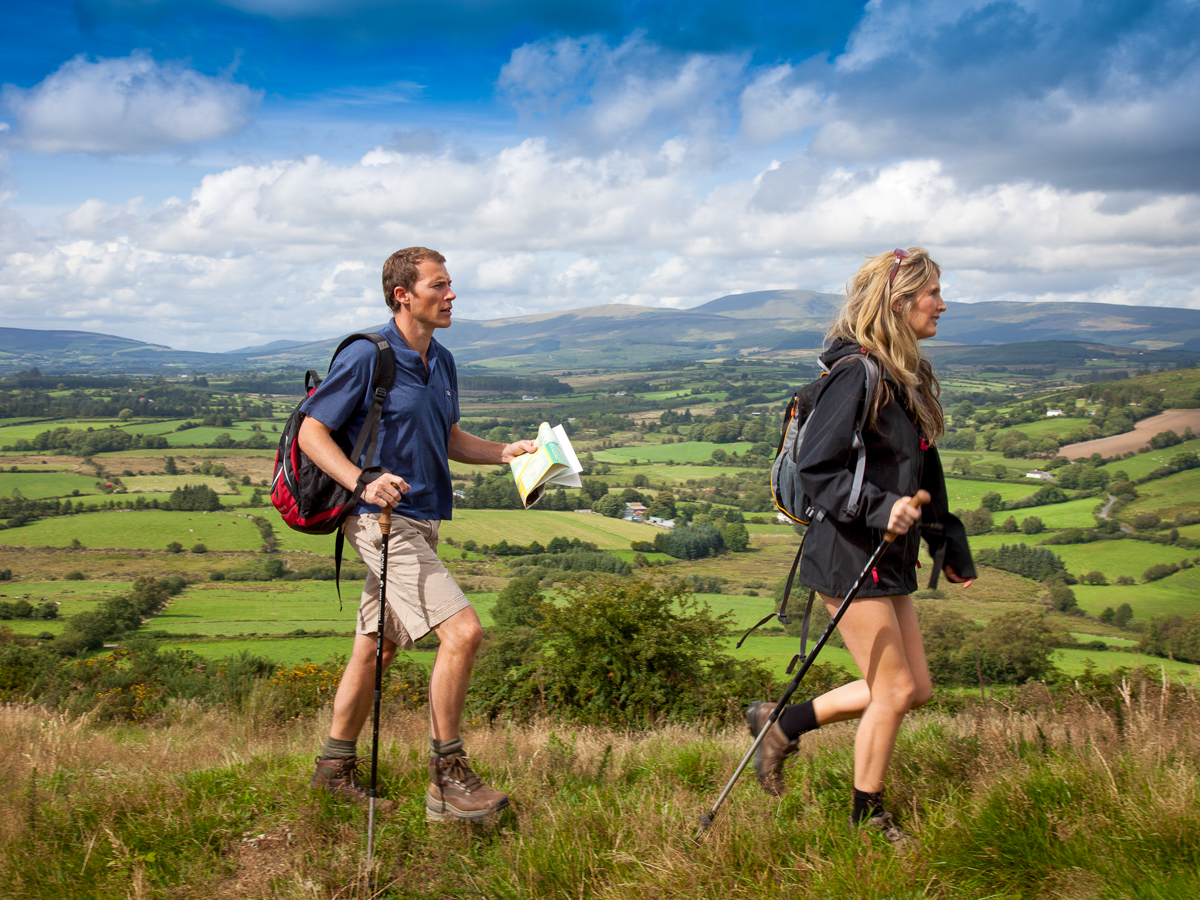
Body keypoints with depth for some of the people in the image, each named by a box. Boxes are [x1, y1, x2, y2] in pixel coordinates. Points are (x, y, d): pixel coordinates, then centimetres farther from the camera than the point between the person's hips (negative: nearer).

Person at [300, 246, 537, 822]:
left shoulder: (441, 362, 14)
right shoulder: (367, 357, -12)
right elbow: (312, 432, -11)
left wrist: (504, 452, 8)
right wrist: (362, 482, -27)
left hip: (420, 522, 9)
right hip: (383, 520, -9)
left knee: (376, 645, 15)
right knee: (462, 631, -17)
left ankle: (336, 766, 28)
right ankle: (448, 781, -7)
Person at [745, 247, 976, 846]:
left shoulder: (908, 376, 13)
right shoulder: (857, 373, -17)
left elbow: (924, 472, 21)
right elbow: (815, 468, -21)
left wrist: (950, 547, 24)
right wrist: (878, 507, -31)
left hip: (889, 558, 10)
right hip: (849, 555, -10)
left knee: (914, 688, 13)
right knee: (894, 691, 0)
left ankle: (782, 723, 24)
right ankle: (867, 815, 22)